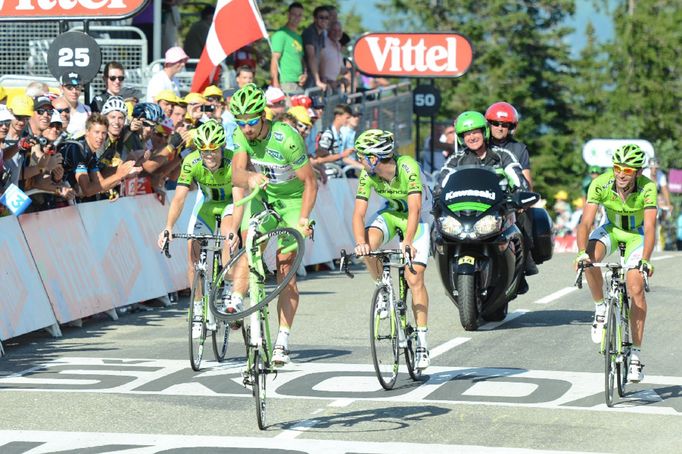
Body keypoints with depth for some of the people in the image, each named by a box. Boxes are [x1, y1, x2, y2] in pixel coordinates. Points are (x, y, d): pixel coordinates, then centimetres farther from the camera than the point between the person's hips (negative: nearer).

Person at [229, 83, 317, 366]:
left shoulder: (287, 139, -29)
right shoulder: (241, 136, -15)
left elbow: (309, 182, -21)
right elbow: (237, 173, -29)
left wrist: (302, 219, -30)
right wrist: (249, 178, -52)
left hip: (291, 199, -4)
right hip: (262, 194, 4)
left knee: (285, 269, -8)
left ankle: (283, 341, -6)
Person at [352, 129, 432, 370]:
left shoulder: (408, 168, -32)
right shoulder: (368, 175, -19)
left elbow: (414, 209, -40)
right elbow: (359, 213, -23)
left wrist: (407, 241, -53)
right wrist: (360, 242, -41)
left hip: (418, 215, -4)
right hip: (391, 212, 4)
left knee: (414, 278, -14)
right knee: (369, 244, -29)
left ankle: (422, 343, -9)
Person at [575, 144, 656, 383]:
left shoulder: (647, 188, -30)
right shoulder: (600, 184, -27)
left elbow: (650, 227, -36)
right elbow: (586, 222, -31)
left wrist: (645, 260, -50)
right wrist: (581, 252, -47)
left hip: (637, 235, -1)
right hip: (612, 229, 1)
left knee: (636, 289, -18)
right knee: (590, 258, -31)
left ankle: (636, 353, -10)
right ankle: (600, 308, -5)